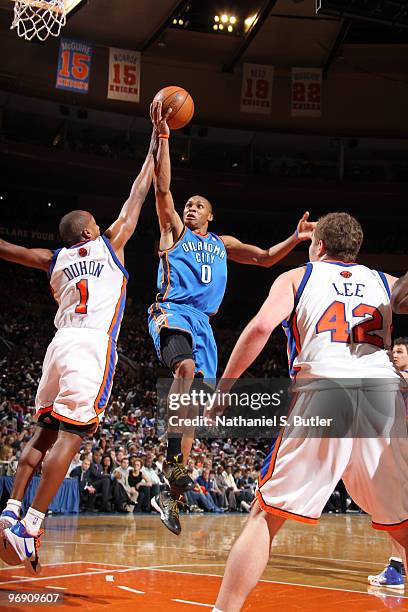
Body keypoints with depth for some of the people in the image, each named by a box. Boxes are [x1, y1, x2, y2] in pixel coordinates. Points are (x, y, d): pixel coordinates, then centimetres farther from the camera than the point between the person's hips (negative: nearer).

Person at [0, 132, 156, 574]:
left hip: (61, 343, 6)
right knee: (69, 436, -11)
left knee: (45, 432, 13)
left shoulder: (54, 260, 21)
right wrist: (155, 144, 28)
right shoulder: (109, 243, 12)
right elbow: (138, 195, 18)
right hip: (93, 344, -6)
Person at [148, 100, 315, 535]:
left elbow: (266, 258, 24)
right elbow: (162, 188, 0)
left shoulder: (223, 244, 26)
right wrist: (162, 136, -8)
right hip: (171, 311, -5)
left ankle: (171, 494, 5)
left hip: (202, 321, 5)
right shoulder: (173, 231, 13)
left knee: (194, 403, 0)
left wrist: (296, 239, 7)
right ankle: (173, 456, -32)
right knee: (186, 368, -36)